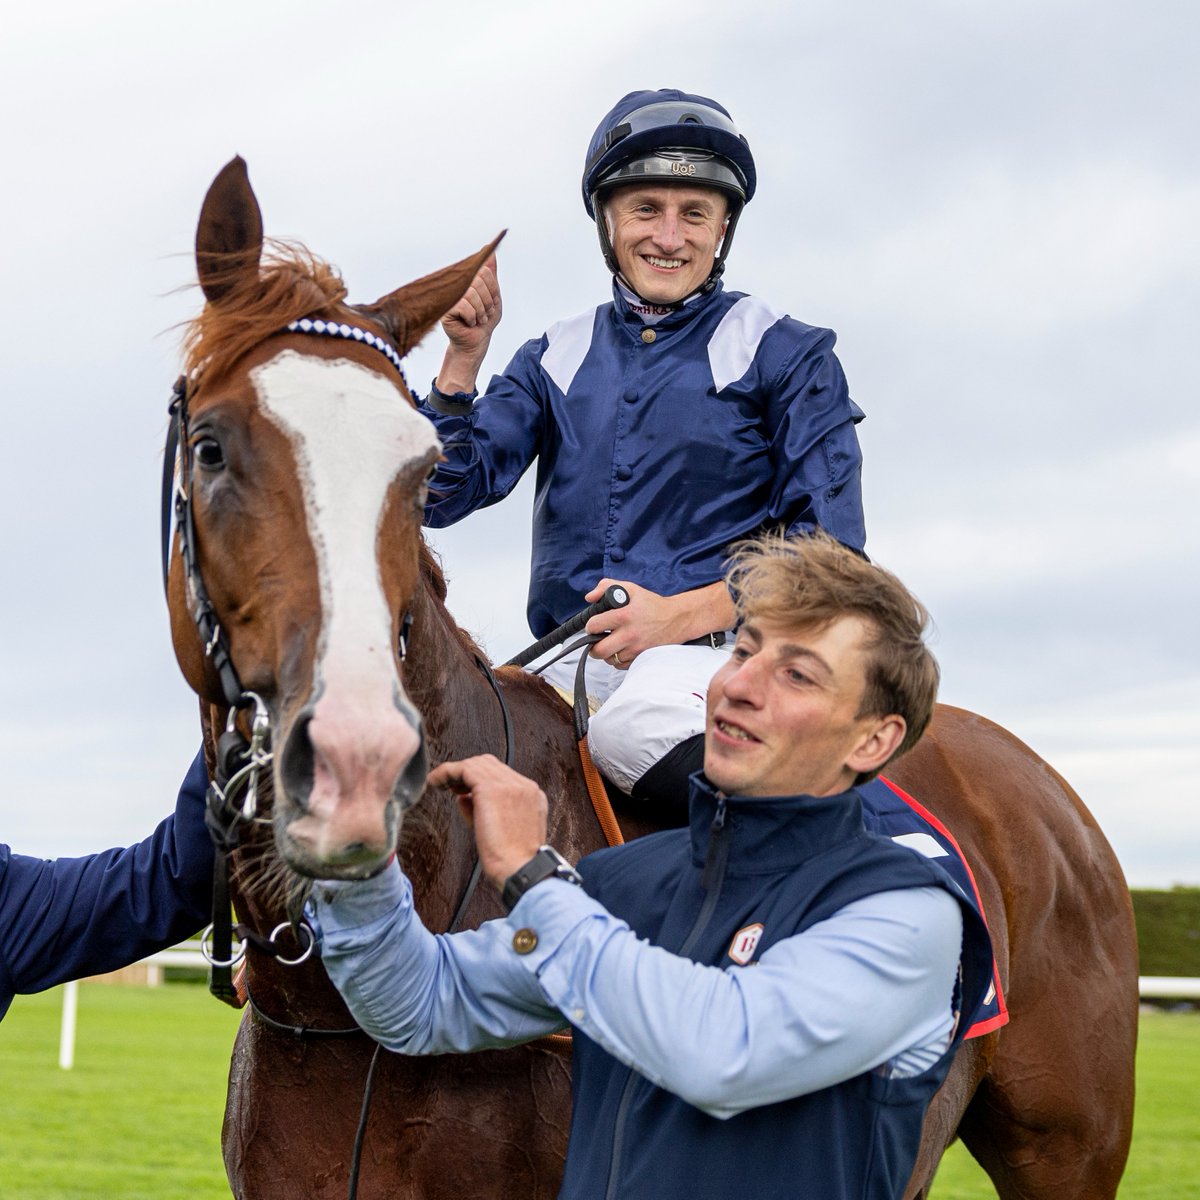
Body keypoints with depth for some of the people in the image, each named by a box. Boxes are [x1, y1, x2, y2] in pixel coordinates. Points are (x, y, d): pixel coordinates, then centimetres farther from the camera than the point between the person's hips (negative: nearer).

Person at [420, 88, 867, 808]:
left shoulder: (783, 355, 7)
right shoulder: (557, 359, 18)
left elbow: (830, 543, -1)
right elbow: (443, 496, 11)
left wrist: (682, 614, -13)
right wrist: (464, 358, -2)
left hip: (716, 648, -4)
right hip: (571, 664, 4)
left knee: (636, 723, -38)